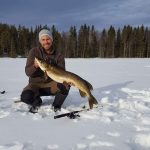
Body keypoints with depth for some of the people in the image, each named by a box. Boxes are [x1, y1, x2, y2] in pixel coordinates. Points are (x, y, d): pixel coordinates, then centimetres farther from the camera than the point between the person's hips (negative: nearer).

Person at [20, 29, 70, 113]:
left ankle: (56, 106, -1)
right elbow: (28, 72, -12)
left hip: (52, 84, 1)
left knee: (65, 85, -31)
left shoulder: (58, 55, -6)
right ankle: (37, 102, 7)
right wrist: (35, 66, -35)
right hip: (36, 84, 0)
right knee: (25, 97, -32)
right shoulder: (34, 52, -8)